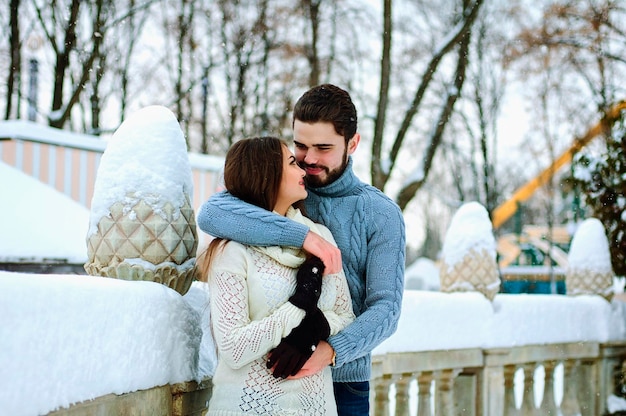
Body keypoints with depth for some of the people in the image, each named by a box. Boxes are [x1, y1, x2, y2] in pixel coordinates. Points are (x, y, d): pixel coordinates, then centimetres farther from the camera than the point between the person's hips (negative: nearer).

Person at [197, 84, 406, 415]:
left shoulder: (381, 214, -2)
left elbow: (385, 307, -9)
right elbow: (211, 214, -19)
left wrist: (331, 351, -28)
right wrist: (301, 235, -29)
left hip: (342, 380, -1)